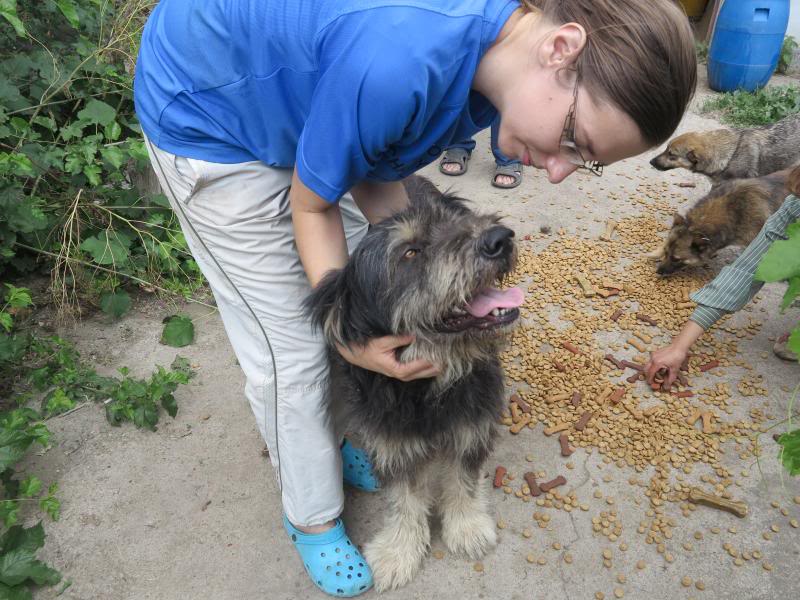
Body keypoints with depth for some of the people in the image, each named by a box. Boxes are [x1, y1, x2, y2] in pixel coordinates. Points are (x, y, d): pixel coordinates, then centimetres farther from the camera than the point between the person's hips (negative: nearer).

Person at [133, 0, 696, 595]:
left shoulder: (491, 54, -12)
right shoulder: (398, 62, -39)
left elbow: (374, 180, -5)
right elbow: (311, 206, -22)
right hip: (203, 115, -7)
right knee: (289, 349, -3)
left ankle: (340, 439, 37)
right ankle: (312, 518, 23)